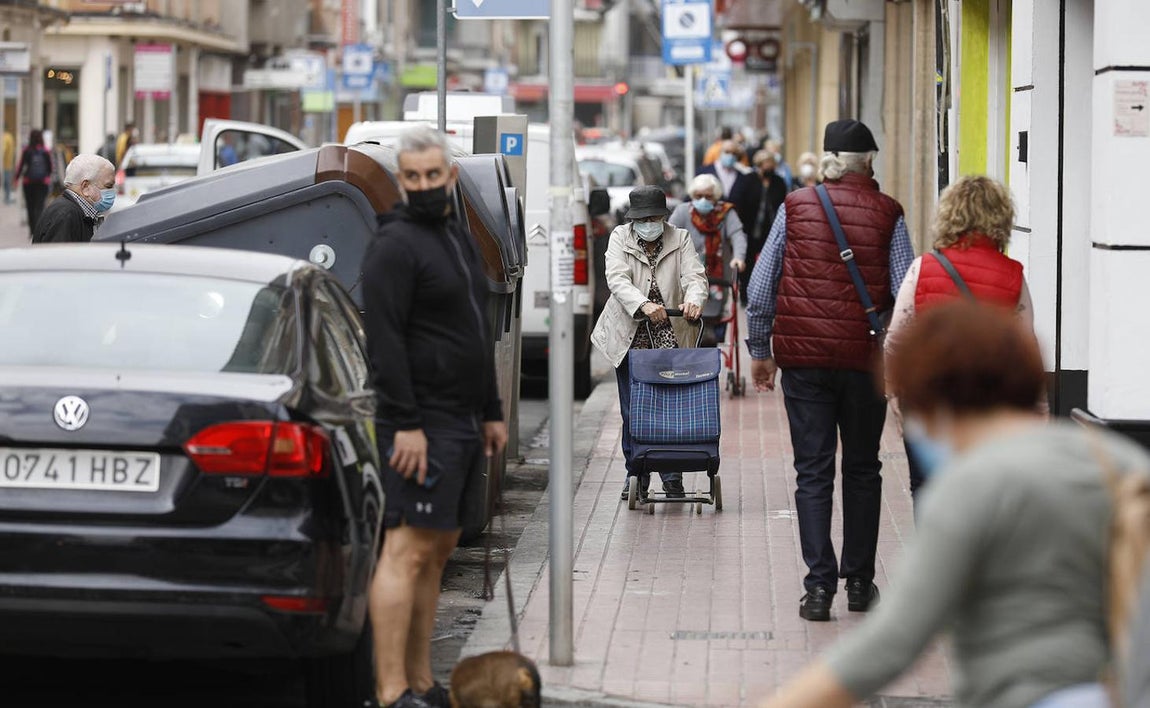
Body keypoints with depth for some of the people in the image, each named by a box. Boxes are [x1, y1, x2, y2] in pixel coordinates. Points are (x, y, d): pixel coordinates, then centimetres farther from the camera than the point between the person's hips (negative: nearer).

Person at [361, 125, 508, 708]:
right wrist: (406, 424, -23)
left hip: (463, 423, 10)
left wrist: (492, 412, 22)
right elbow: (385, 338, -17)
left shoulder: (459, 239, 19)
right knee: (407, 551, -13)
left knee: (439, 550, 11)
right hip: (422, 424, -10)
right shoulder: (395, 244, -10)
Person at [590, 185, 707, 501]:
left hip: (668, 336, 0)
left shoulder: (680, 239, 4)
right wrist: (643, 305, -33)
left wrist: (693, 300, -33)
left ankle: (672, 476, 3)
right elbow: (617, 279, -15)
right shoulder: (620, 238, 0)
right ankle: (636, 474, 14)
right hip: (629, 335, 0)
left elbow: (694, 276, -8)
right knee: (633, 412, 4)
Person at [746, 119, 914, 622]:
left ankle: (819, 586, -6)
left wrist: (759, 350, 11)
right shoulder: (887, 213, -1)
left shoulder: (795, 207, 2)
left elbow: (761, 287, 3)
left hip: (804, 356, 0)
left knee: (813, 472, 2)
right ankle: (859, 582, 19)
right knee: (862, 469, 14)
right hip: (865, 358, 0)